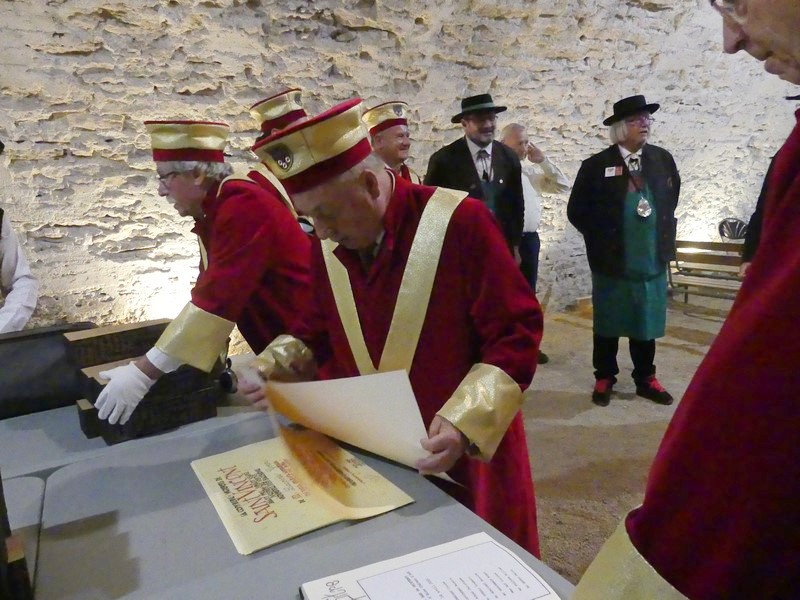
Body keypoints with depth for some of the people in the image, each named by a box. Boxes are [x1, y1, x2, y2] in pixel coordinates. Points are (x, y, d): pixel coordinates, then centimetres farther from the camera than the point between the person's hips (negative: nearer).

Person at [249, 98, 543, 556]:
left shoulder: (459, 222, -20)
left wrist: (465, 422, -28)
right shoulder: (327, 247, -3)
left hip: (466, 453, -4)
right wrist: (279, 365, -8)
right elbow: (318, 335, 11)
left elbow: (517, 332, -19)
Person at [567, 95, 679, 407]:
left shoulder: (663, 159, 5)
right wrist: (601, 238, -2)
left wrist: (663, 234, 12)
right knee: (607, 324, 9)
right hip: (612, 261, -3)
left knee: (646, 322, 12)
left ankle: (646, 379, 27)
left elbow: (672, 198, 19)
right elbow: (577, 211, -2)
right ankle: (604, 379, 23)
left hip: (652, 259, 3)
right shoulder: (596, 165, -6)